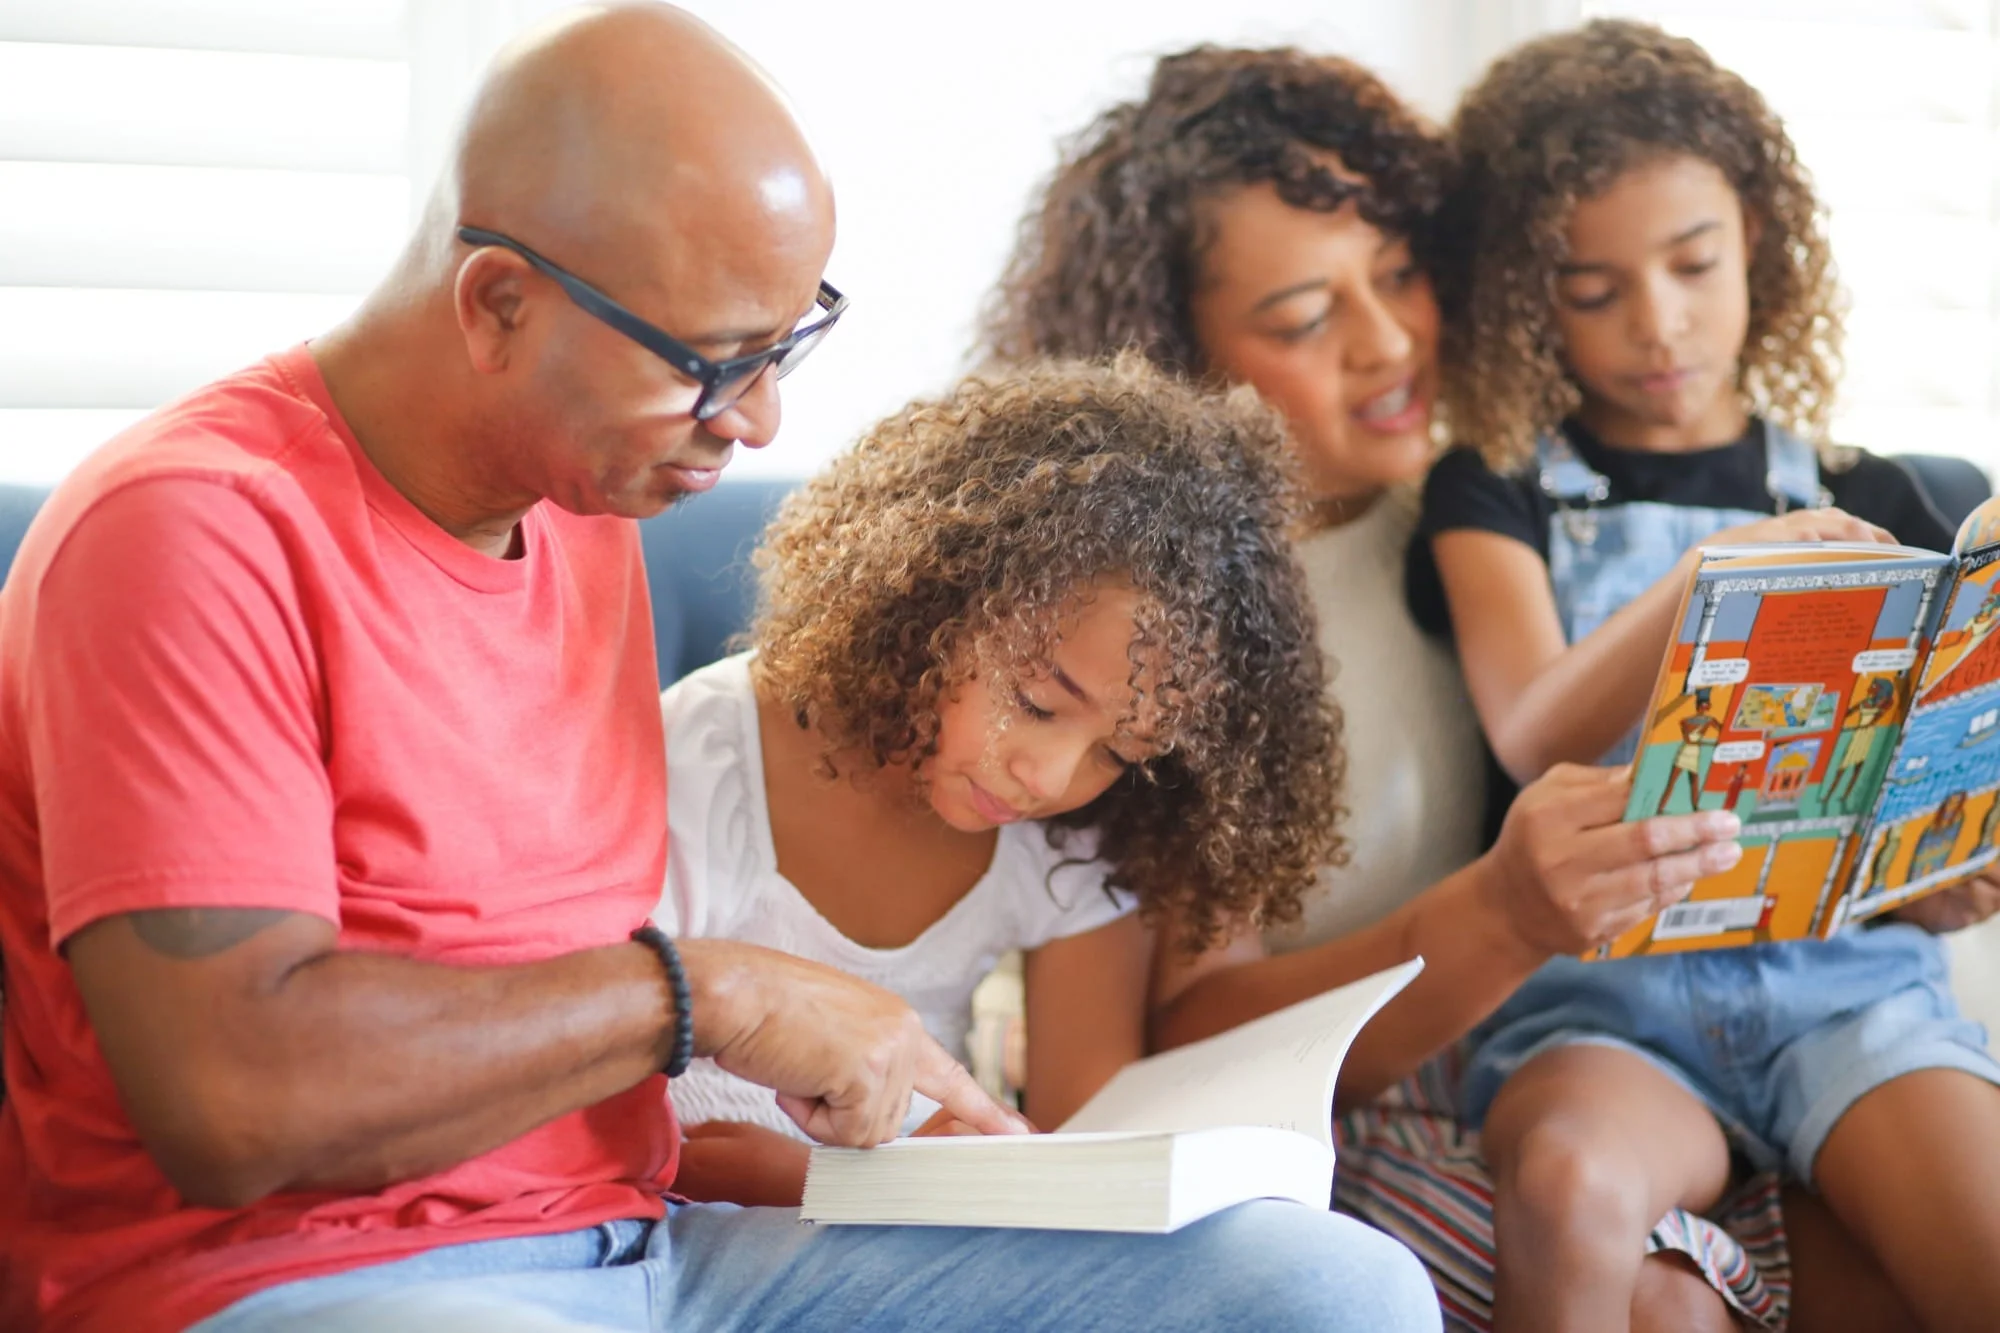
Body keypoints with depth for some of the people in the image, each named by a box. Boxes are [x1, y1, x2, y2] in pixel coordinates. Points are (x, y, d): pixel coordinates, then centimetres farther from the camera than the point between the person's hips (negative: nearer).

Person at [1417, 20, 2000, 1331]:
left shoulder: (1861, 501, 16)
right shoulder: (1497, 497, 9)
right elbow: (1535, 738, -8)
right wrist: (1706, 582, -27)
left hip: (1844, 970, 2)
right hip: (1599, 988, -1)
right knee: (1571, 1191, -36)